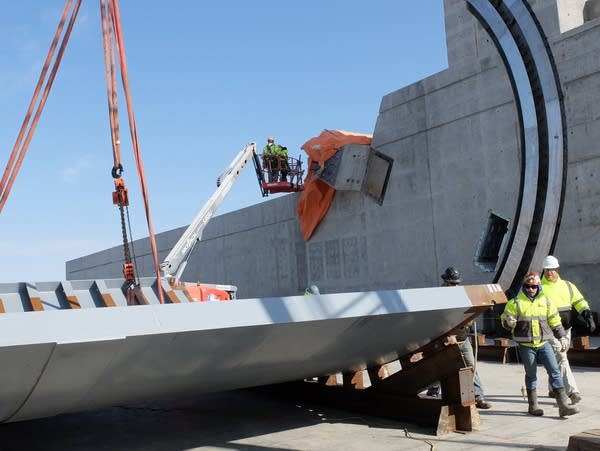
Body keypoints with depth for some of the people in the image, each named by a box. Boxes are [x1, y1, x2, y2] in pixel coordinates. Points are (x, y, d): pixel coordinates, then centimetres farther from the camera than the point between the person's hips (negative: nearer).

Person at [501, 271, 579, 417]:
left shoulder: (546, 301, 7)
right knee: (531, 375, 6)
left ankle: (564, 404, -1)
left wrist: (562, 337, 10)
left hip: (544, 343, 3)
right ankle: (533, 406, 17)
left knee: (554, 371, -3)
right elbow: (505, 319, -2)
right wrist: (509, 323, -24)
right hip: (526, 345, -2)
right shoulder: (516, 302, -2)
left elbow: (555, 321, 14)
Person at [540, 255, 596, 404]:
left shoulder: (567, 286, 9)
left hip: (565, 329, 5)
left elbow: (579, 302, 7)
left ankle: (553, 389, 29)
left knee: (555, 360, 15)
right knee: (561, 359, -13)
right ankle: (572, 391, -16)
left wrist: (588, 316, -6)